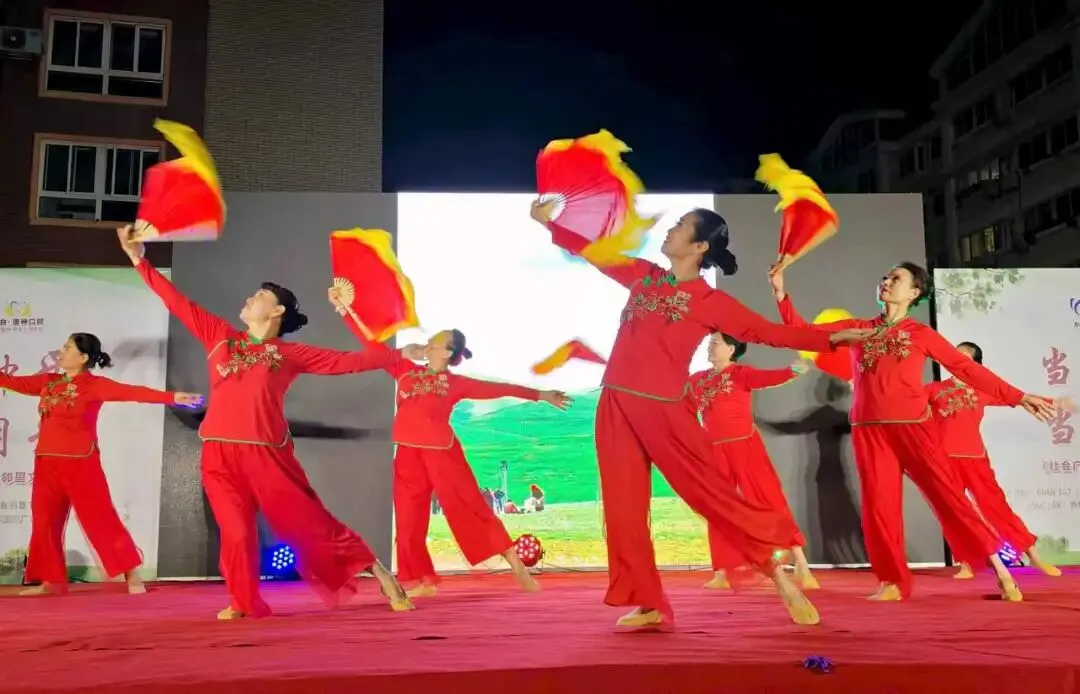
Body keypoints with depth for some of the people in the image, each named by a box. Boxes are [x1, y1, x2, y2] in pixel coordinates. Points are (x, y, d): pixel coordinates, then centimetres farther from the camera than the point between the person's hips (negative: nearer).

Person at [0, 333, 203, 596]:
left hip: (80, 463, -6)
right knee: (44, 521, 9)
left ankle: (132, 574, 2)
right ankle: (52, 581, 20)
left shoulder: (94, 385, -6)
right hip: (47, 463, 7)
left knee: (100, 519, -5)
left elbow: (133, 392, -16)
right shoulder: (48, 382, 12)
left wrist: (173, 397, -27)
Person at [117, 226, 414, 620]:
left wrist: (399, 355, 1)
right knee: (236, 531, 3)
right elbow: (177, 302, 14)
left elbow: (345, 362, 4)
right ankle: (242, 602, 20)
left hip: (267, 454, -2)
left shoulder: (289, 354, 5)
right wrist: (139, 259, 12)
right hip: (220, 455, 3)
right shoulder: (218, 336, 13)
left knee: (309, 522, 0)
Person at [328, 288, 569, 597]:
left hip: (442, 452, -4)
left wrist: (540, 395, 2)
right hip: (409, 454, 4)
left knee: (468, 507, -2)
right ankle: (422, 581, 20)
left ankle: (515, 563, 7)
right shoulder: (405, 370, 11)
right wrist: (342, 308, 10)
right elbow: (373, 344, 11)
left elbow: (499, 388, 3)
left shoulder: (457, 384, 4)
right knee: (409, 520, 7)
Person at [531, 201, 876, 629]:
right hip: (616, 406, 5)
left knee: (711, 493, -6)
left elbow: (769, 332, -5)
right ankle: (648, 605, 13)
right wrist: (548, 223, 26)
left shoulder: (709, 301, -2)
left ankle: (779, 576, 9)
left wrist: (829, 339, -14)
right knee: (623, 508, 4)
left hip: (665, 411, -5)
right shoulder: (643, 276, 12)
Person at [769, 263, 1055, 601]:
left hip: (913, 428, -2)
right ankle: (893, 583, 9)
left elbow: (966, 367, 5)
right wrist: (781, 294, 0)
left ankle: (999, 569, 7)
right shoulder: (857, 328, 13)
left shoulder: (921, 334, 7)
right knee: (879, 506, 0)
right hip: (870, 431, 2)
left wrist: (1018, 397, 1)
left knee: (949, 495, -4)